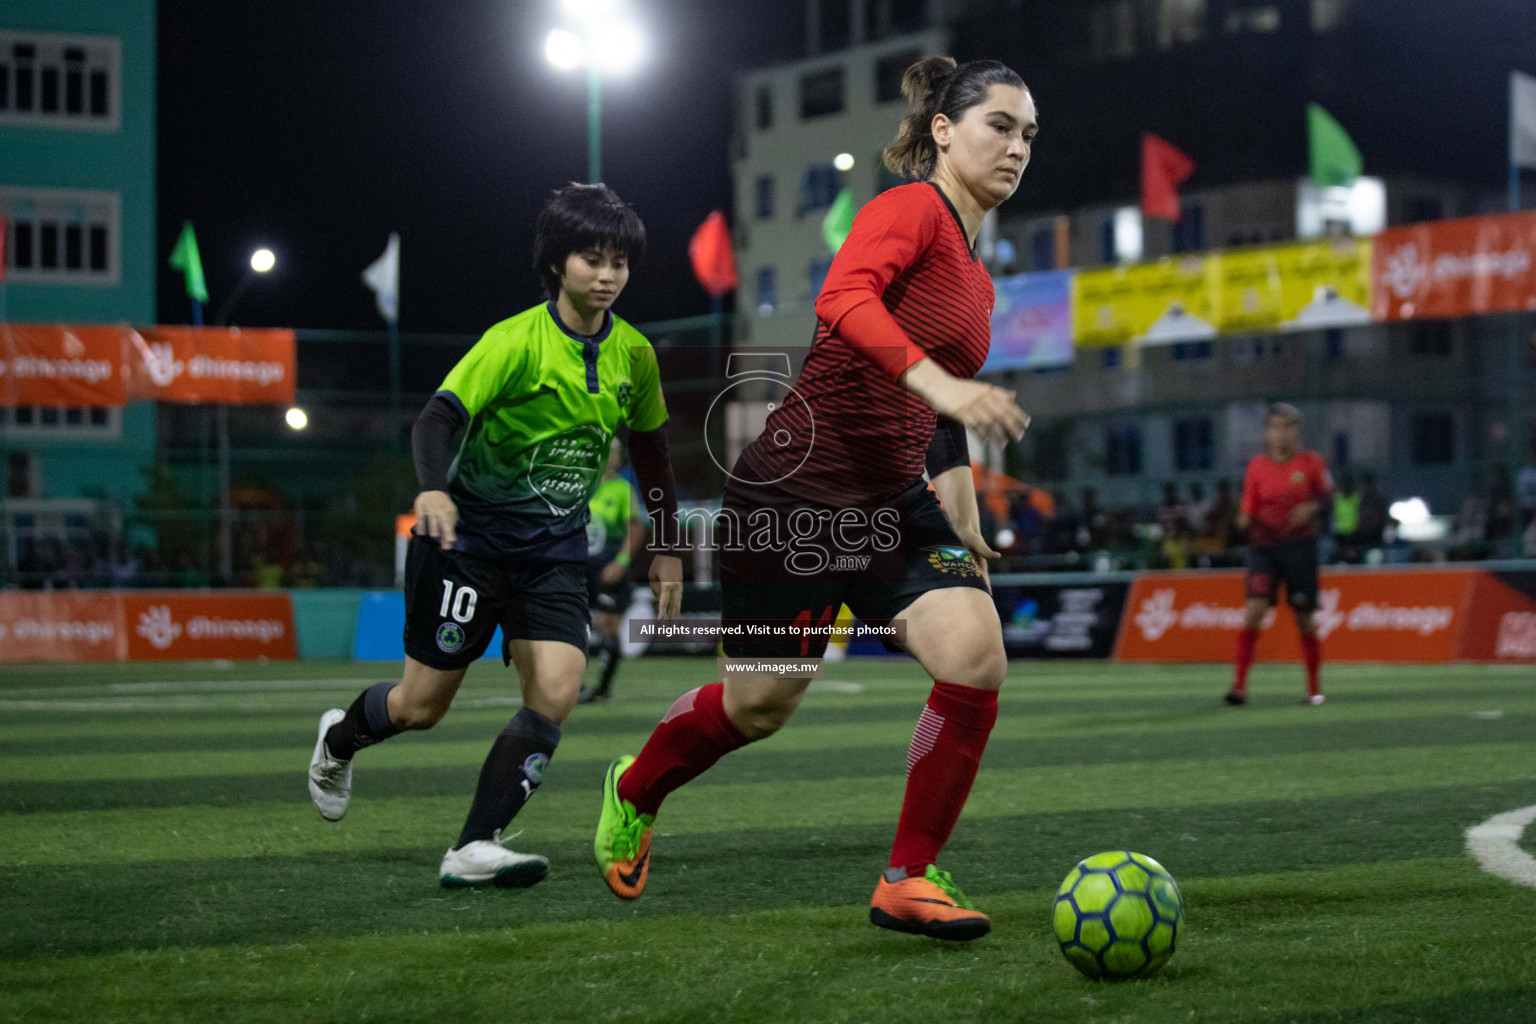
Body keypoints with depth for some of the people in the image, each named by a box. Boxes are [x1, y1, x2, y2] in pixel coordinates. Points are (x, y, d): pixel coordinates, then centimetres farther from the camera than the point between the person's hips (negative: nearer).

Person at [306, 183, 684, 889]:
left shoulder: (633, 354, 1)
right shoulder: (517, 341, -16)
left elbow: (649, 449, 16)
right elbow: (437, 418, -26)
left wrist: (666, 545, 18)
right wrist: (434, 488, -46)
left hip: (555, 550, 4)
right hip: (471, 535, -4)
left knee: (555, 692, -17)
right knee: (422, 706, 3)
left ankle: (473, 850, -11)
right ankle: (338, 740, 39)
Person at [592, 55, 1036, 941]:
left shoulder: (976, 275, 14)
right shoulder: (911, 208, -11)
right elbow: (843, 298, -32)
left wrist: (966, 531, 19)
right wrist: (938, 381, -44)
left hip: (892, 502, 7)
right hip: (797, 490, -7)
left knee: (977, 657, -15)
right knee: (761, 707, 7)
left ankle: (910, 879, -2)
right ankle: (635, 793, 39)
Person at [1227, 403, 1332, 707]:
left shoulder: (1311, 463, -1)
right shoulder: (1257, 466, 2)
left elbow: (1326, 493, 9)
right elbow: (1249, 509, 5)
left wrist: (1312, 506, -12)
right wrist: (1245, 520, -17)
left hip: (1300, 545, 0)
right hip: (1264, 545, 0)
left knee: (1304, 619, 6)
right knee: (1255, 608, -18)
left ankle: (1314, 688, 22)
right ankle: (1239, 685, -17)